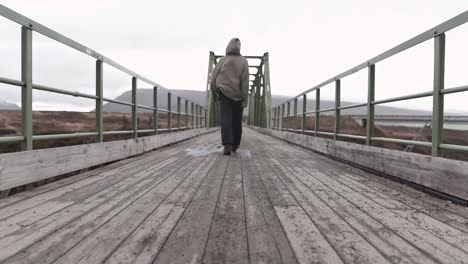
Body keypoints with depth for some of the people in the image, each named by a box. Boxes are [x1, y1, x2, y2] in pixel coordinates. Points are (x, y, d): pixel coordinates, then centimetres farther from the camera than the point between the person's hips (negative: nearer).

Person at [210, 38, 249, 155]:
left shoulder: (222, 60, 2)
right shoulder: (243, 61, -1)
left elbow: (214, 77, 2)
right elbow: (245, 81, -8)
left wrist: (215, 91, 20)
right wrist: (245, 99, -7)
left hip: (224, 93, -1)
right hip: (238, 95, 1)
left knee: (226, 120, -7)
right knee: (236, 121, 12)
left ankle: (227, 145, -24)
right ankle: (235, 145, 22)